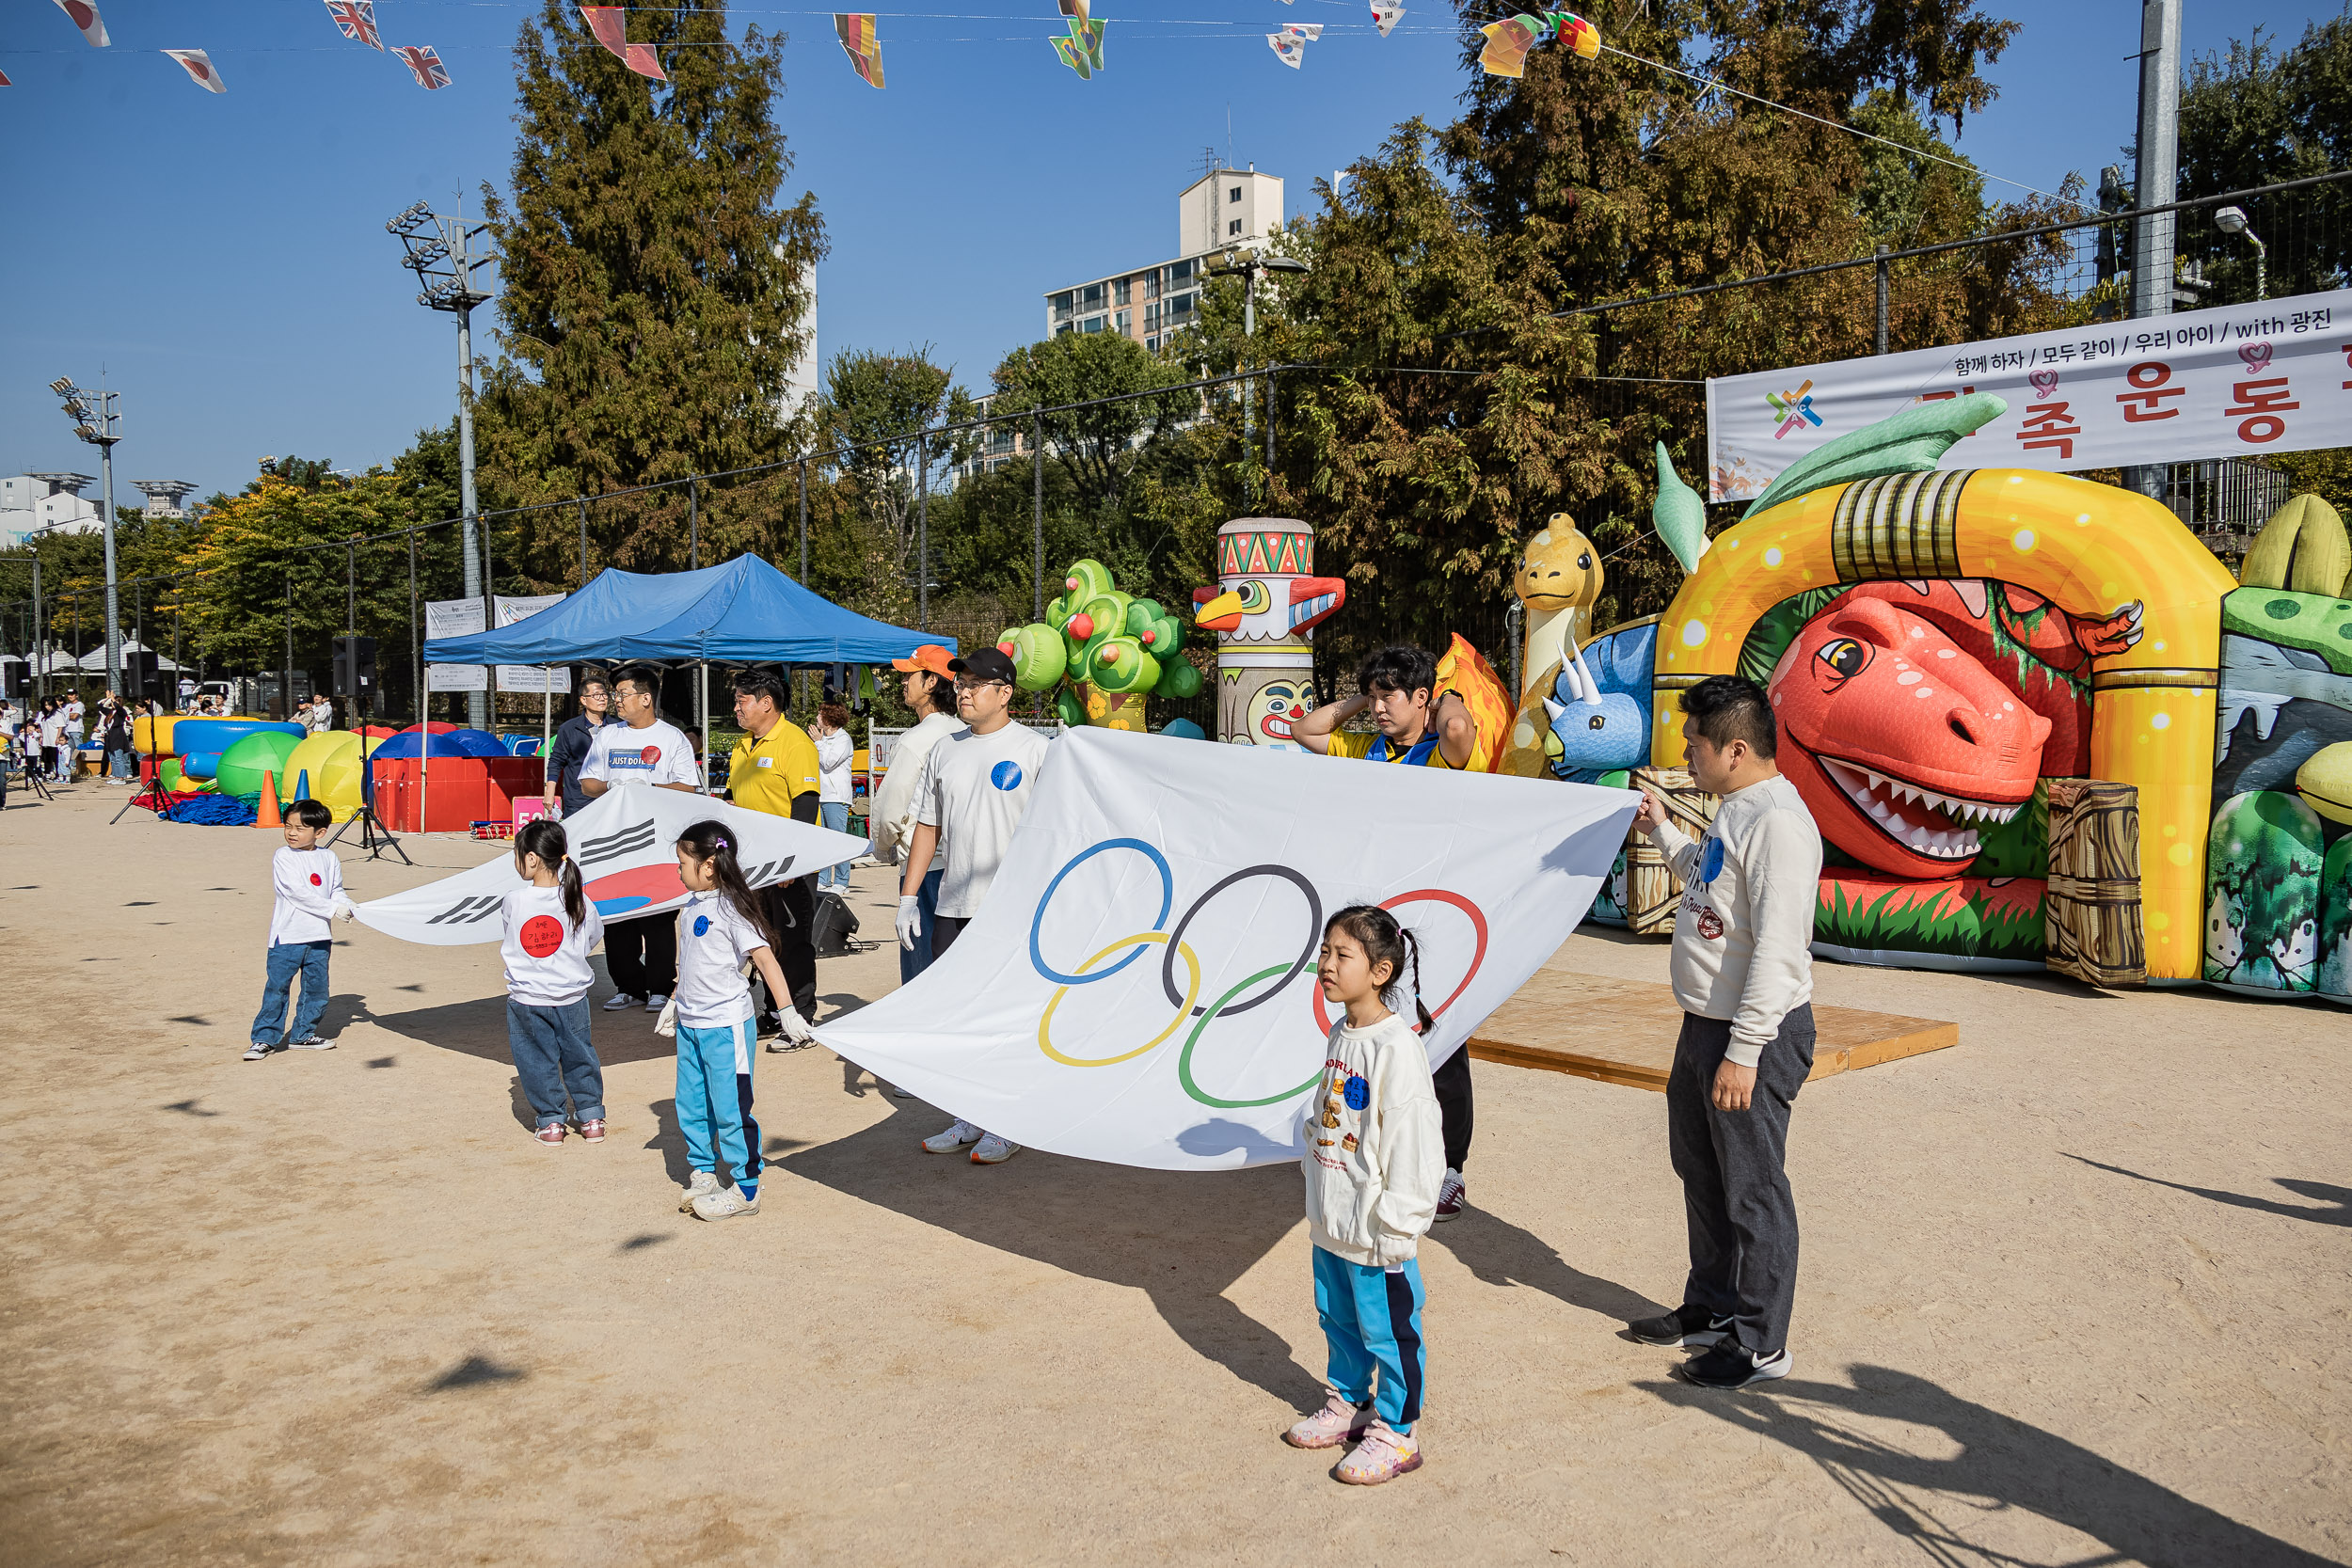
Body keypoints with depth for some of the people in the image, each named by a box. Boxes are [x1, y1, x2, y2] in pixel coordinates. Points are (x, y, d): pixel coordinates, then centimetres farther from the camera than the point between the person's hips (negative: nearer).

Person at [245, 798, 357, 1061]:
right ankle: (265, 1037, 3)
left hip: (319, 936, 4)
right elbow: (298, 892, -14)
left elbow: (336, 890, 12)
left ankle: (303, 1035, 23)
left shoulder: (328, 858, 7)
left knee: (317, 989, 10)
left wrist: (346, 904, -11)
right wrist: (333, 909, -17)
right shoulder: (283, 857, -6)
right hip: (287, 936, -4)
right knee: (277, 987, -5)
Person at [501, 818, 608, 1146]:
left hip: (526, 999, -2)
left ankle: (550, 1121, 19)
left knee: (537, 1060, 12)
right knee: (579, 1055, 16)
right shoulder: (578, 900, -9)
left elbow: (507, 943, 3)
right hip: (572, 996, 2)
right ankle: (591, 1118, 23)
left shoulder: (513, 902, -15)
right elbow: (595, 935, 8)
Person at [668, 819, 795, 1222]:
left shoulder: (732, 909, -15)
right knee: (691, 1105, 14)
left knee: (730, 1108, -2)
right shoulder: (690, 907, 8)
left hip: (726, 1025, -8)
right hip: (690, 1025, 8)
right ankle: (702, 1175, 29)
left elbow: (765, 961, -18)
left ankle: (746, 1188, 8)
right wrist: (676, 1002, 29)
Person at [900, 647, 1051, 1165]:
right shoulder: (944, 751, 12)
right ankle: (968, 1118, 23)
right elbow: (927, 826, 16)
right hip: (952, 906, 6)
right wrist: (908, 896, 11)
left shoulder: (1035, 749, -3)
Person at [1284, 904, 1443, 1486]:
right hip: (1331, 1219, 8)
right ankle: (1348, 1402, 40)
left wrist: (1394, 1224, -18)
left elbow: (1413, 1139, -20)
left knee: (1388, 1329, 5)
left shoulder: (1397, 1046, -20)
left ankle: (1395, 1432, 20)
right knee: (1338, 1317, 22)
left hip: (1374, 1226, -8)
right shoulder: (1339, 1036, 7)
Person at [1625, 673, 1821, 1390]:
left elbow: (1779, 948, -26)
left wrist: (1743, 1052, -26)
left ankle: (1760, 1344, 16)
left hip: (1756, 1034, -11)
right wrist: (1662, 832, 28)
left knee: (1753, 1190, 2)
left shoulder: (1778, 821, -22)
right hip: (1707, 1023, 11)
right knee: (1701, 1170, 22)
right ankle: (1711, 1310, 39)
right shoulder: (1734, 810, 9)